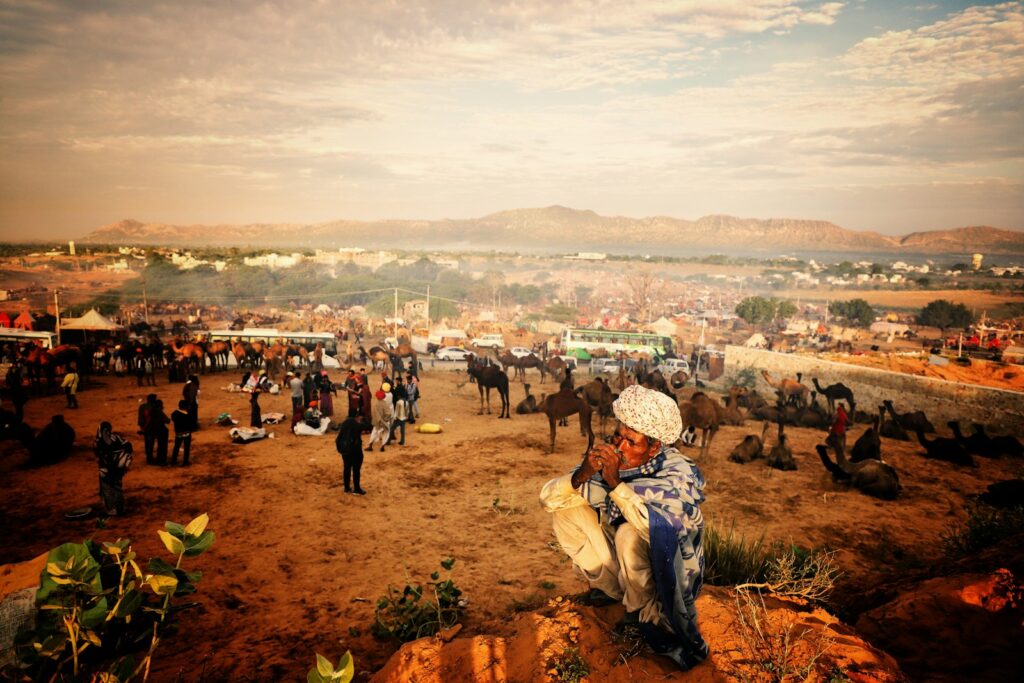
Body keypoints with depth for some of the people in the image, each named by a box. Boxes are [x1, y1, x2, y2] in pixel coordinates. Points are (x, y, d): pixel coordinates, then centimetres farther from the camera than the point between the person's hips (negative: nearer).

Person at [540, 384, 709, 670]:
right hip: (624, 562, 5)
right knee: (567, 509, -8)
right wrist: (581, 476, -34)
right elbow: (548, 498, -15)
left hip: (667, 572, -5)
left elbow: (660, 529, -44)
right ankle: (611, 588, 5)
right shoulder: (606, 460, -14)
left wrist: (616, 483, -42)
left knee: (630, 535, -35)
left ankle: (645, 612, -7)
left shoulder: (680, 474, -25)